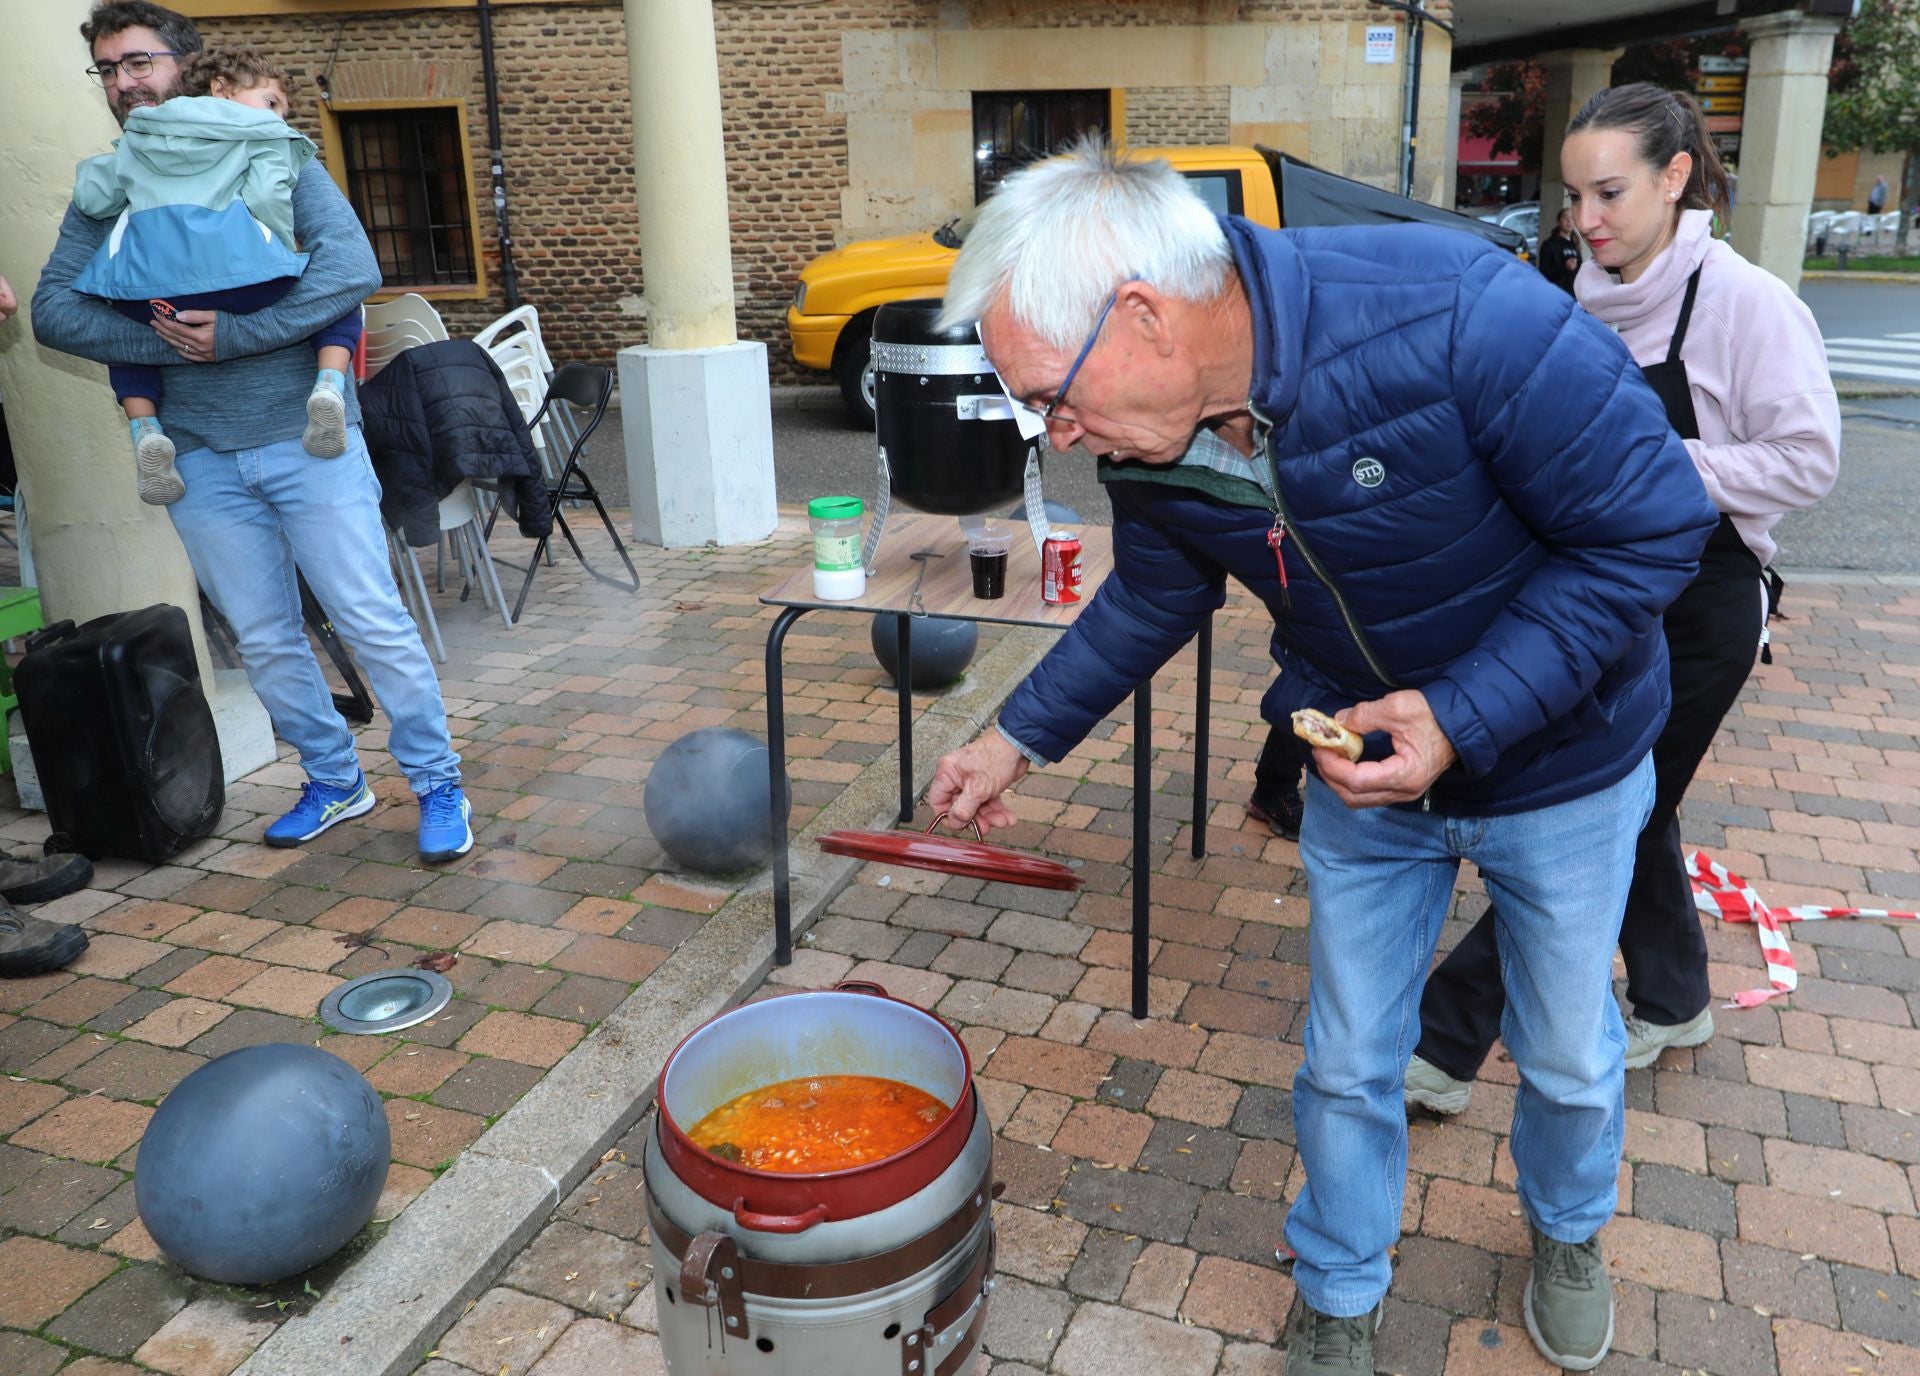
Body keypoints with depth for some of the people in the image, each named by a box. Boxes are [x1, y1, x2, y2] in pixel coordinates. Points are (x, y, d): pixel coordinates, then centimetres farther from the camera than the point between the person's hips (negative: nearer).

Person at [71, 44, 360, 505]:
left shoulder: (142, 137, 31)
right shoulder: (264, 135, 18)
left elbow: (91, 197, 24)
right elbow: (267, 198, -1)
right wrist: (284, 255, 13)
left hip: (145, 287, 4)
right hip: (235, 269, -3)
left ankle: (144, 428, 10)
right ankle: (329, 383, -10)